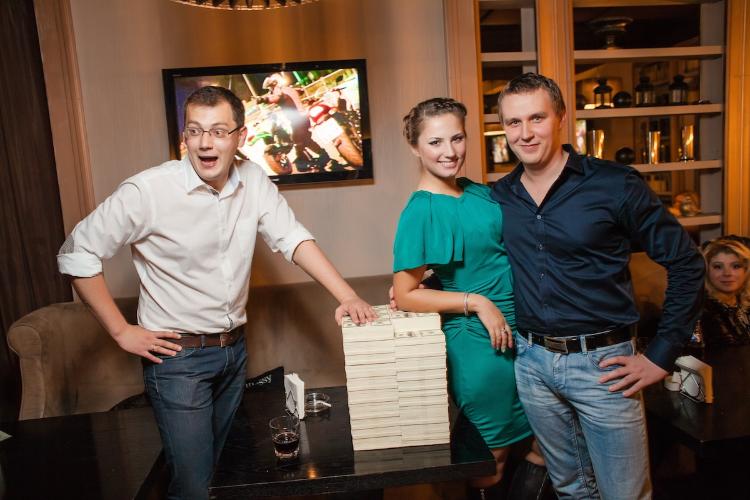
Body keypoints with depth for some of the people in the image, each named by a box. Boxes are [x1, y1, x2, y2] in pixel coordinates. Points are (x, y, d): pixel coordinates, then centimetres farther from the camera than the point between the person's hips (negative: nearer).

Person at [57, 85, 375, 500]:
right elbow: (77, 255, -12)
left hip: (234, 349, 5)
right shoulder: (147, 190, -19)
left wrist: (347, 296, -18)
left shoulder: (254, 181, -4)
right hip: (176, 356, -5)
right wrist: (121, 331, -12)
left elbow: (293, 239, -6)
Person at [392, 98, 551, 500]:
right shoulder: (420, 211, -16)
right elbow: (404, 296, -16)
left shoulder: (480, 192, 5)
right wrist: (477, 303, -20)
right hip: (478, 343, -7)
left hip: (522, 328, 7)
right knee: (494, 452, 12)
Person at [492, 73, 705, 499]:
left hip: (602, 364, -3)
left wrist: (661, 356, -7)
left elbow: (685, 263, -6)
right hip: (532, 361, 4)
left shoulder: (615, 185, -10)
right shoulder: (498, 197, 1)